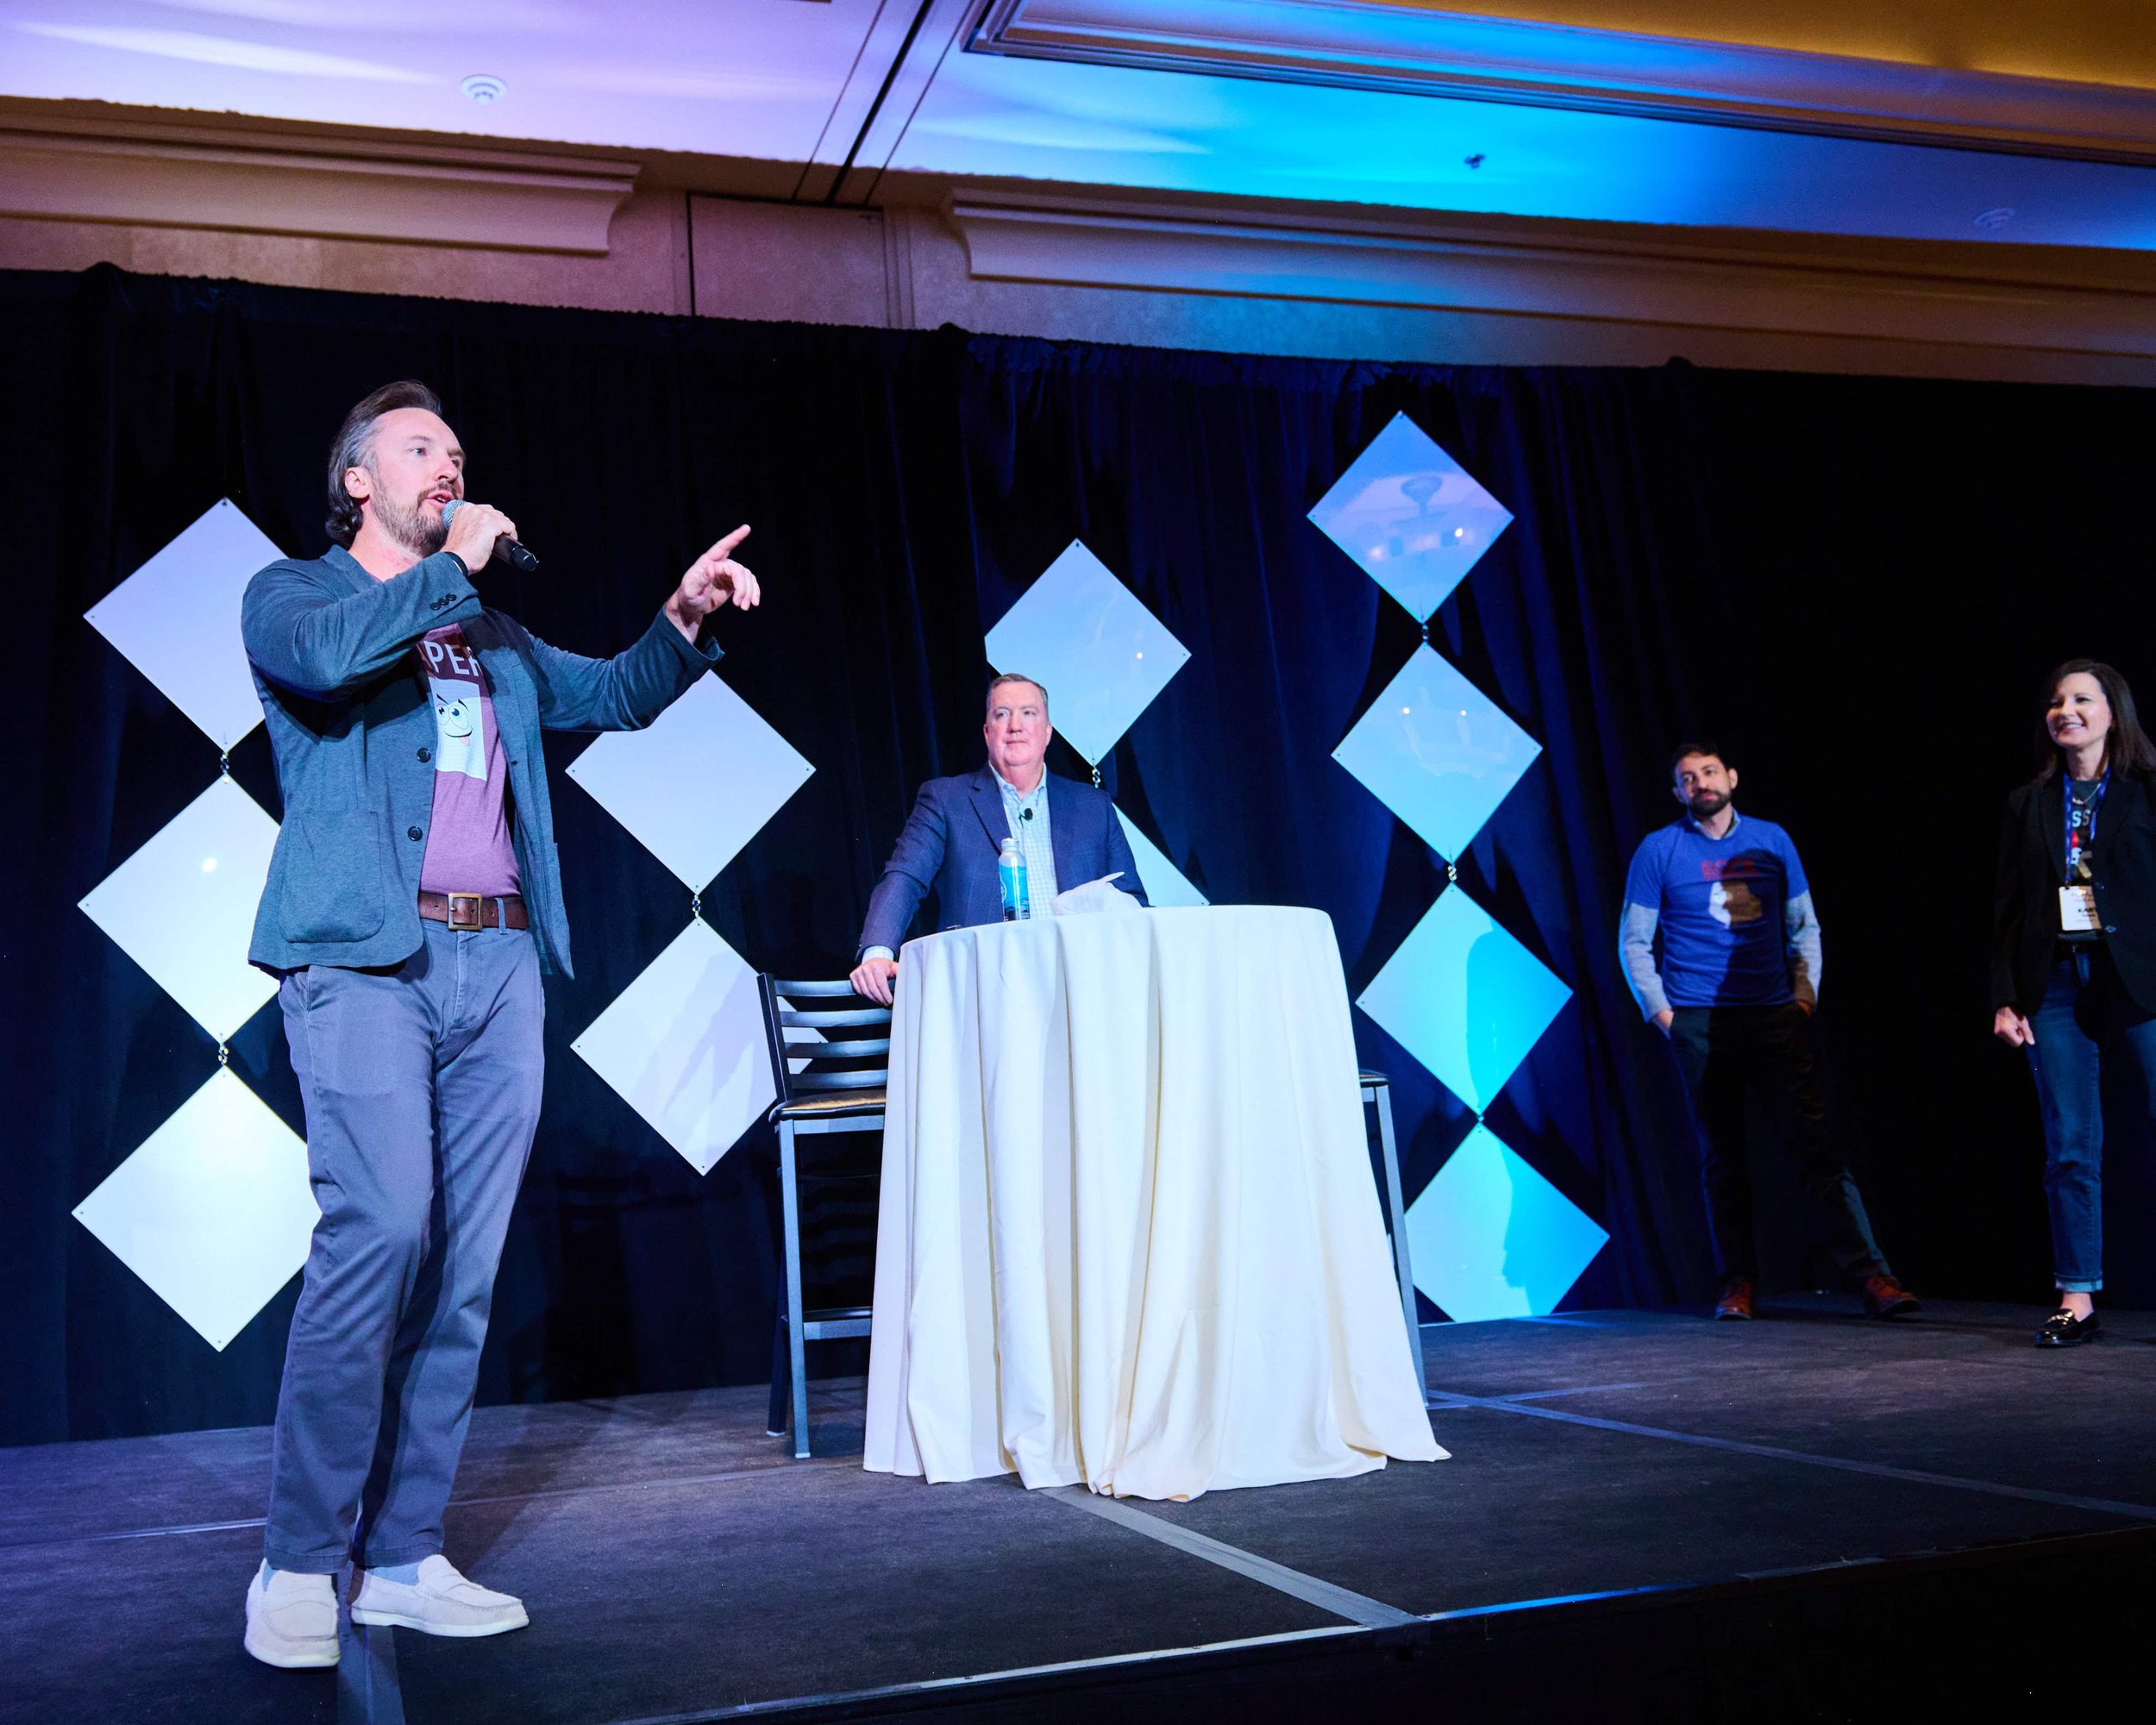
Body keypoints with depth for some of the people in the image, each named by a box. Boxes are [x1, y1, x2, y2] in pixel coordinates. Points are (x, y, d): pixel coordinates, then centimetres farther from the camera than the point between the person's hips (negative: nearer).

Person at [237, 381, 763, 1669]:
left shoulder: (493, 636, 27)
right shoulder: (290, 593, 10)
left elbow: (613, 696, 28)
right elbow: (327, 655, -13)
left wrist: (686, 621, 11)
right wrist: (451, 566, -3)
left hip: (499, 962, 6)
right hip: (367, 957, -6)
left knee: (465, 1266, 2)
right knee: (381, 1230, -19)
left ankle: (403, 1558, 10)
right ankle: (300, 1562, -6)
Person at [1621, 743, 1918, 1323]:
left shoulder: (1771, 840, 11)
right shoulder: (1659, 851, 3)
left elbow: (1804, 927, 16)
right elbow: (1634, 942, 4)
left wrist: (1806, 992, 3)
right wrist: (1661, 1012, -3)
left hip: (1775, 1018, 1)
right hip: (1700, 1023, -1)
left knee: (1816, 1141, -7)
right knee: (1722, 1156, 3)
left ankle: (1870, 1276, -9)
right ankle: (1739, 1280, 12)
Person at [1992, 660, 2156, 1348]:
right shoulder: (2027, 806, 13)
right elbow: (2007, 909, 11)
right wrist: (2005, 997, 4)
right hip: (2057, 987, 3)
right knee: (2070, 1147, 3)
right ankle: (2077, 1298, 8)